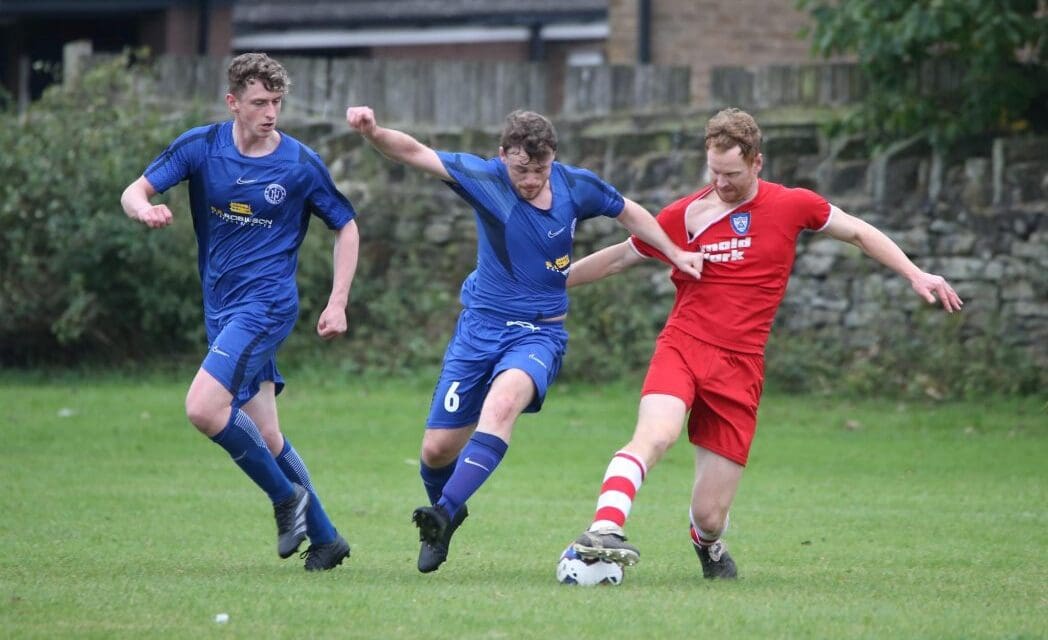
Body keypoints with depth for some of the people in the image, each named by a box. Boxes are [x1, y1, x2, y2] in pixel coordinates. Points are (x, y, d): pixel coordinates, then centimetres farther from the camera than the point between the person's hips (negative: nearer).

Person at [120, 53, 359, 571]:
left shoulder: (300, 165, -7)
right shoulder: (200, 147, 0)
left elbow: (346, 227, 5)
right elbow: (134, 192, -1)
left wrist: (338, 304, -2)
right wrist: (145, 210, -26)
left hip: (266, 304, -5)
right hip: (221, 308, 5)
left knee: (203, 407, -23)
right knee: (264, 437, 7)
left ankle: (287, 496, -5)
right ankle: (324, 537, 19)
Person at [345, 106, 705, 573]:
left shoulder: (577, 187, -4)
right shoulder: (486, 179, -10)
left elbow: (629, 214, 16)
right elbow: (416, 154, -21)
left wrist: (675, 254, 14)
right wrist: (374, 133, -39)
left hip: (540, 331, -1)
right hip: (480, 325, 1)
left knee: (503, 401, -35)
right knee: (437, 450, 0)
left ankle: (444, 512, -38)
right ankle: (446, 513, 34)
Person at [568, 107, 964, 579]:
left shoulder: (791, 206, 4)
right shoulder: (686, 215, 3)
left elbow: (857, 233, 19)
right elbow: (618, 258, 14)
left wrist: (916, 276, 11)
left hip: (740, 368, 1)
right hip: (683, 346, -1)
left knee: (710, 516, 0)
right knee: (656, 435, -35)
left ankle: (706, 542, 36)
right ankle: (604, 530, -43)